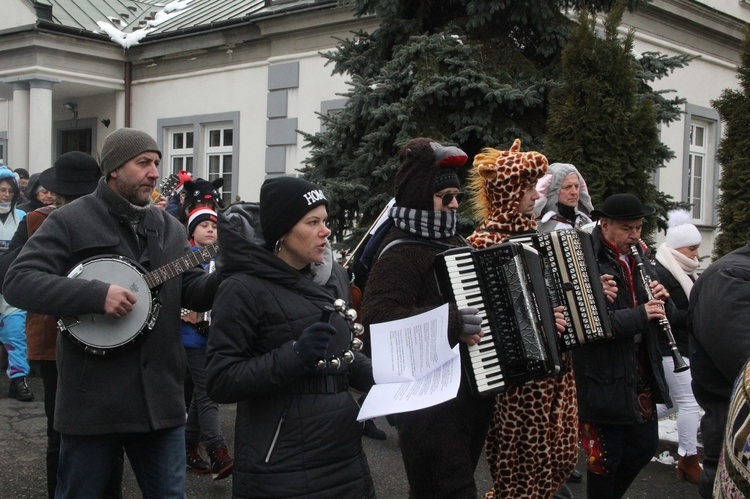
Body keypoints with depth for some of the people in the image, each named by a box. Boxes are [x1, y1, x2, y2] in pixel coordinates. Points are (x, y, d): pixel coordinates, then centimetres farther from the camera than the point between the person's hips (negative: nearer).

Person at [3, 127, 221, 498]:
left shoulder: (169, 227, 11)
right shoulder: (69, 221, -6)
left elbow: (195, 294, 8)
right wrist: (96, 295, -24)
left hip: (160, 394, 5)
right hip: (92, 398, -4)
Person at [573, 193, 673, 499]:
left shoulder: (638, 256, 9)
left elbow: (661, 314, 13)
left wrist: (661, 301, -9)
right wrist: (640, 314, -29)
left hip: (641, 369, 8)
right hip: (605, 377, -8)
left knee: (645, 445, 18)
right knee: (606, 456, 4)